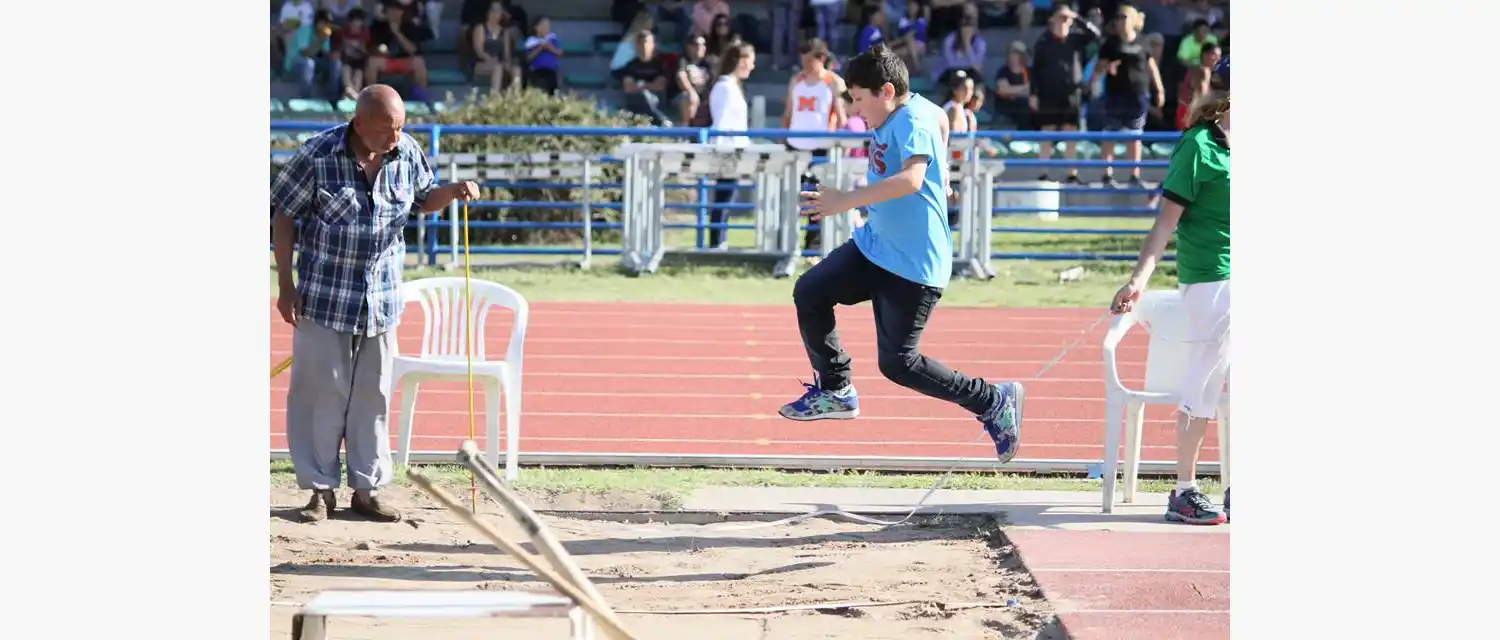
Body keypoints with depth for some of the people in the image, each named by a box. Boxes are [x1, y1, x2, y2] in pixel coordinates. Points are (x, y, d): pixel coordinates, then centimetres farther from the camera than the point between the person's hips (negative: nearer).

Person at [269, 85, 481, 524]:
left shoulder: (407, 154, -3)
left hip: (381, 299, 4)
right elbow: (284, 217, -6)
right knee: (320, 392, 2)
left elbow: (423, 200, 15)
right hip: (324, 294, -4)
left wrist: (452, 192, -8)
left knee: (373, 394, 8)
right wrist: (285, 286, -8)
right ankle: (321, 489, 11)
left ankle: (366, 489, 18)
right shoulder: (317, 156, -15)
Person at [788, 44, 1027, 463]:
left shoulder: (911, 120, -22)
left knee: (897, 363, -6)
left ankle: (994, 401, 8)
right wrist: (939, 174, 33)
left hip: (914, 266, -9)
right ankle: (835, 392, 14)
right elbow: (942, 118, 29)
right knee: (809, 292, 0)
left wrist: (845, 201, -41)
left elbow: (910, 179, -39)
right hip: (874, 246, 9)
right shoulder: (907, 111, 6)